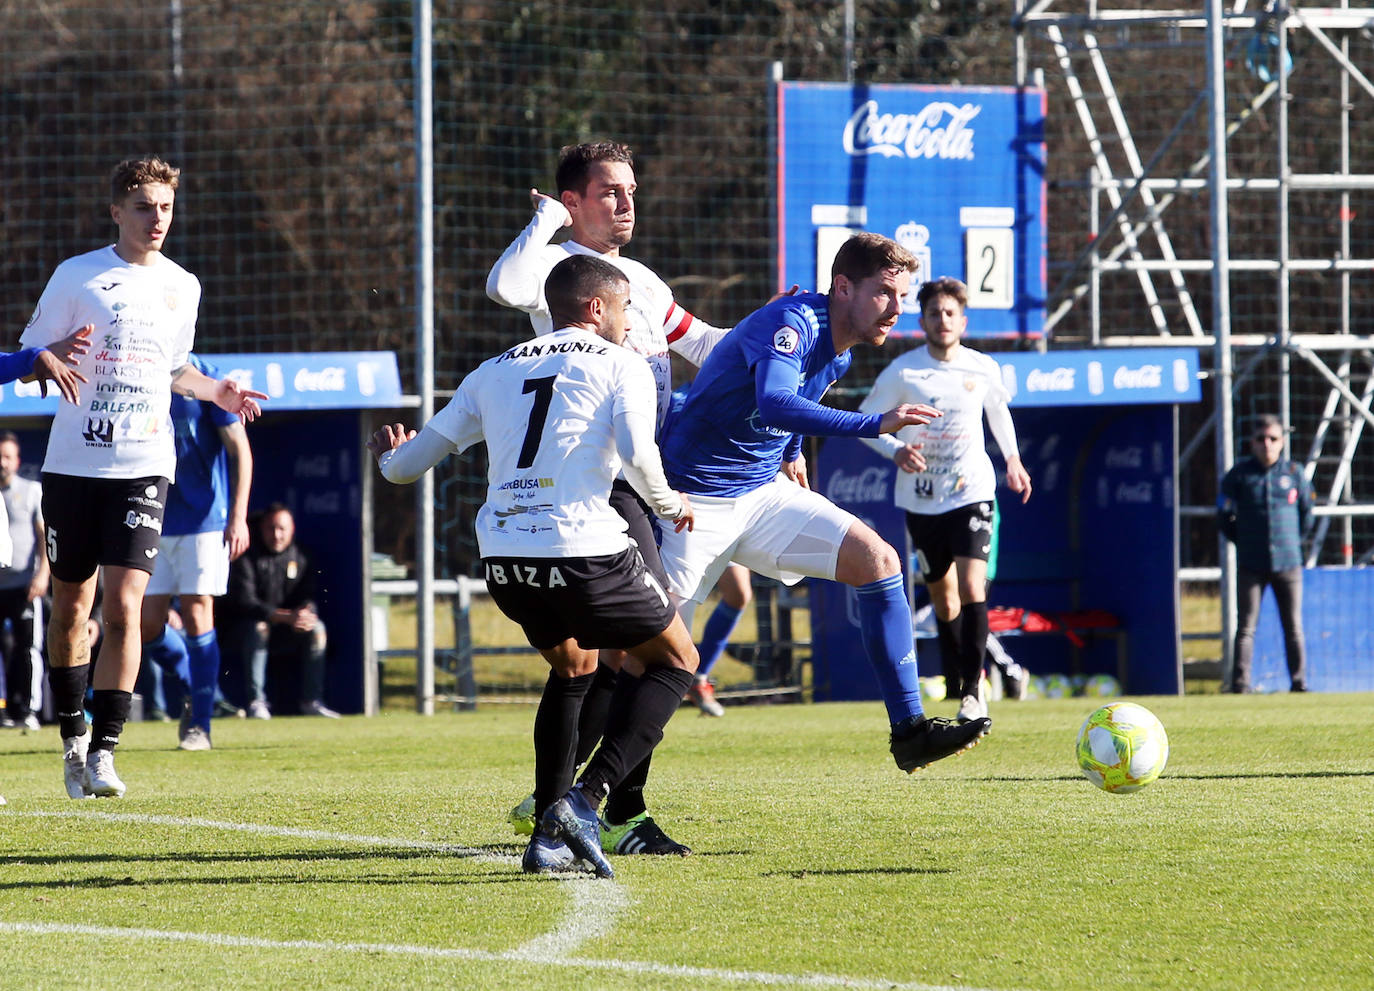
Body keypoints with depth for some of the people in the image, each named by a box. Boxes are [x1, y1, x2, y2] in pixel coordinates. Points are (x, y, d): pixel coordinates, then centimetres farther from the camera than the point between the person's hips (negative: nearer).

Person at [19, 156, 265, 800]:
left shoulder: (182, 287, 11)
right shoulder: (77, 276, -1)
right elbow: (30, 357, 0)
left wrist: (215, 392, 14)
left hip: (144, 468, 1)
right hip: (74, 462, -1)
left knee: (123, 606, -12)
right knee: (70, 607, 8)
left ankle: (103, 750, -9)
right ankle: (73, 734, 27)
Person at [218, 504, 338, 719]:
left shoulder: (299, 558, 5)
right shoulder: (247, 558, -11)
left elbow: (308, 597, 0)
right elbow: (244, 602, -22)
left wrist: (304, 612, -27)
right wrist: (286, 617, -33)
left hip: (285, 637, 4)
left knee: (316, 628, -20)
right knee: (257, 627, -36)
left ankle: (311, 700, -17)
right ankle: (256, 701, -33)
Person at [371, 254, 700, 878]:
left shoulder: (494, 372, 21)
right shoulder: (619, 365, 8)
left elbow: (408, 463, 22)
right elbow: (636, 453, -11)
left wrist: (389, 457, 46)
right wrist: (669, 504, 9)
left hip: (503, 559, 5)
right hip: (582, 551, -5)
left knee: (574, 668, 32)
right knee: (676, 661, 15)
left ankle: (548, 836, 20)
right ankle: (584, 800, -6)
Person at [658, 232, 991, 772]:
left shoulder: (840, 354, 5)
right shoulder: (793, 322, -23)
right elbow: (773, 403, -41)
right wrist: (876, 424, -45)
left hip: (764, 493, 8)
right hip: (697, 499, -8)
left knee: (878, 560, -7)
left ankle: (909, 730, -6)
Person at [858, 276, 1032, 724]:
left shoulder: (983, 369, -2)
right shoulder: (902, 372, -8)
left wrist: (1012, 459, 17)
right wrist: (895, 449, -18)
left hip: (972, 492, -1)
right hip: (921, 498, 1)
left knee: (972, 589, -18)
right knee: (943, 598, 11)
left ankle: (973, 689, -13)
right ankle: (955, 683, 29)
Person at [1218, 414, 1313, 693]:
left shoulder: (1295, 473, 5)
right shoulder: (1239, 474, 0)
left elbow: (1306, 514, 16)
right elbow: (1225, 515, 6)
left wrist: (1291, 542, 13)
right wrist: (1244, 542, 7)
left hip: (1288, 562, 1)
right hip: (1250, 565, -1)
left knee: (1293, 628, 4)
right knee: (1246, 627, -3)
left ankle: (1299, 682, 10)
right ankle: (1240, 684, -3)